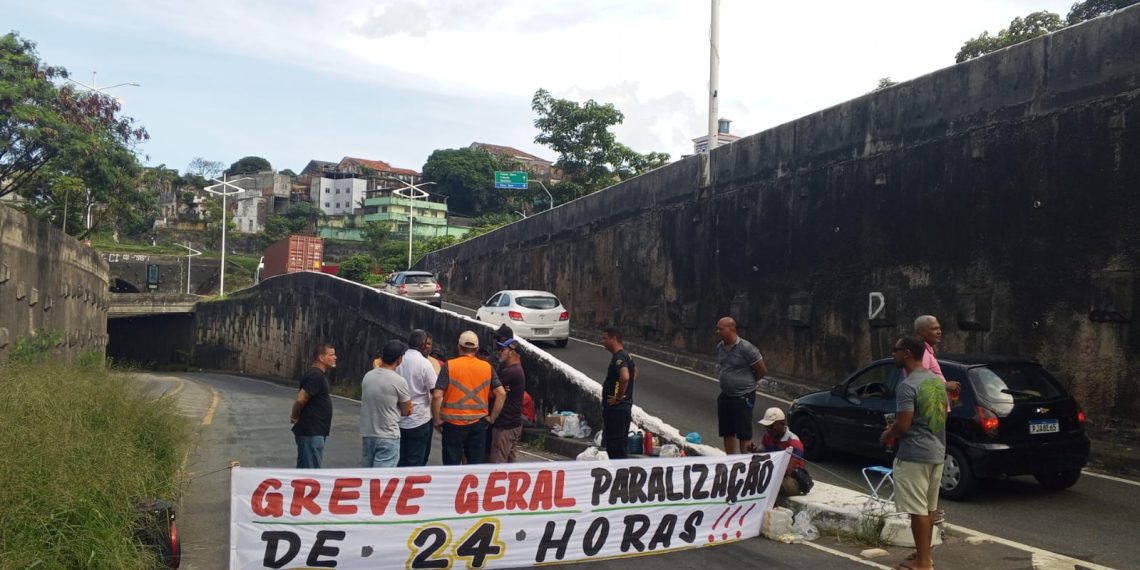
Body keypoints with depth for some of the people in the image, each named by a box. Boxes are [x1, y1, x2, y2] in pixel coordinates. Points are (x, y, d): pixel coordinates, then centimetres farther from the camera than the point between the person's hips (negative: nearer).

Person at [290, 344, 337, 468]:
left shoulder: (320, 374, 15)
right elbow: (300, 400, -25)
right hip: (310, 432, -10)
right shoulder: (315, 376, -18)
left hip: (315, 431, 10)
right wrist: (295, 417, -8)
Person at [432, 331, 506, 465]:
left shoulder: (449, 366, -7)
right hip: (478, 424, 3)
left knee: (452, 466, 6)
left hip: (454, 423, -2)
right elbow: (501, 394, 0)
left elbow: (437, 396, -13)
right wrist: (492, 418, 8)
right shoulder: (487, 367, 3)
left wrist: (437, 420, -2)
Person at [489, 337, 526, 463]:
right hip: (515, 423, 10)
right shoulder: (517, 370, 14)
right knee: (511, 460, 14)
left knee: (497, 464, -6)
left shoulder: (509, 372, -19)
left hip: (505, 425, -10)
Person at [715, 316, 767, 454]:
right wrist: (724, 379, 11)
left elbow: (762, 370, -9)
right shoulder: (720, 347, 3)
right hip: (725, 396, 7)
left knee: (744, 434, 0)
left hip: (743, 397, -7)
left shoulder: (746, 348, -17)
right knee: (727, 432, 14)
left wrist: (747, 383, 2)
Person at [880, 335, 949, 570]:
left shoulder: (907, 385, -19)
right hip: (937, 451, 9)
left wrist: (887, 434, -1)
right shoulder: (937, 381, 9)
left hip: (914, 454, -9)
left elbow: (903, 425, -23)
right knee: (929, 508, 16)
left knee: (917, 509, -1)